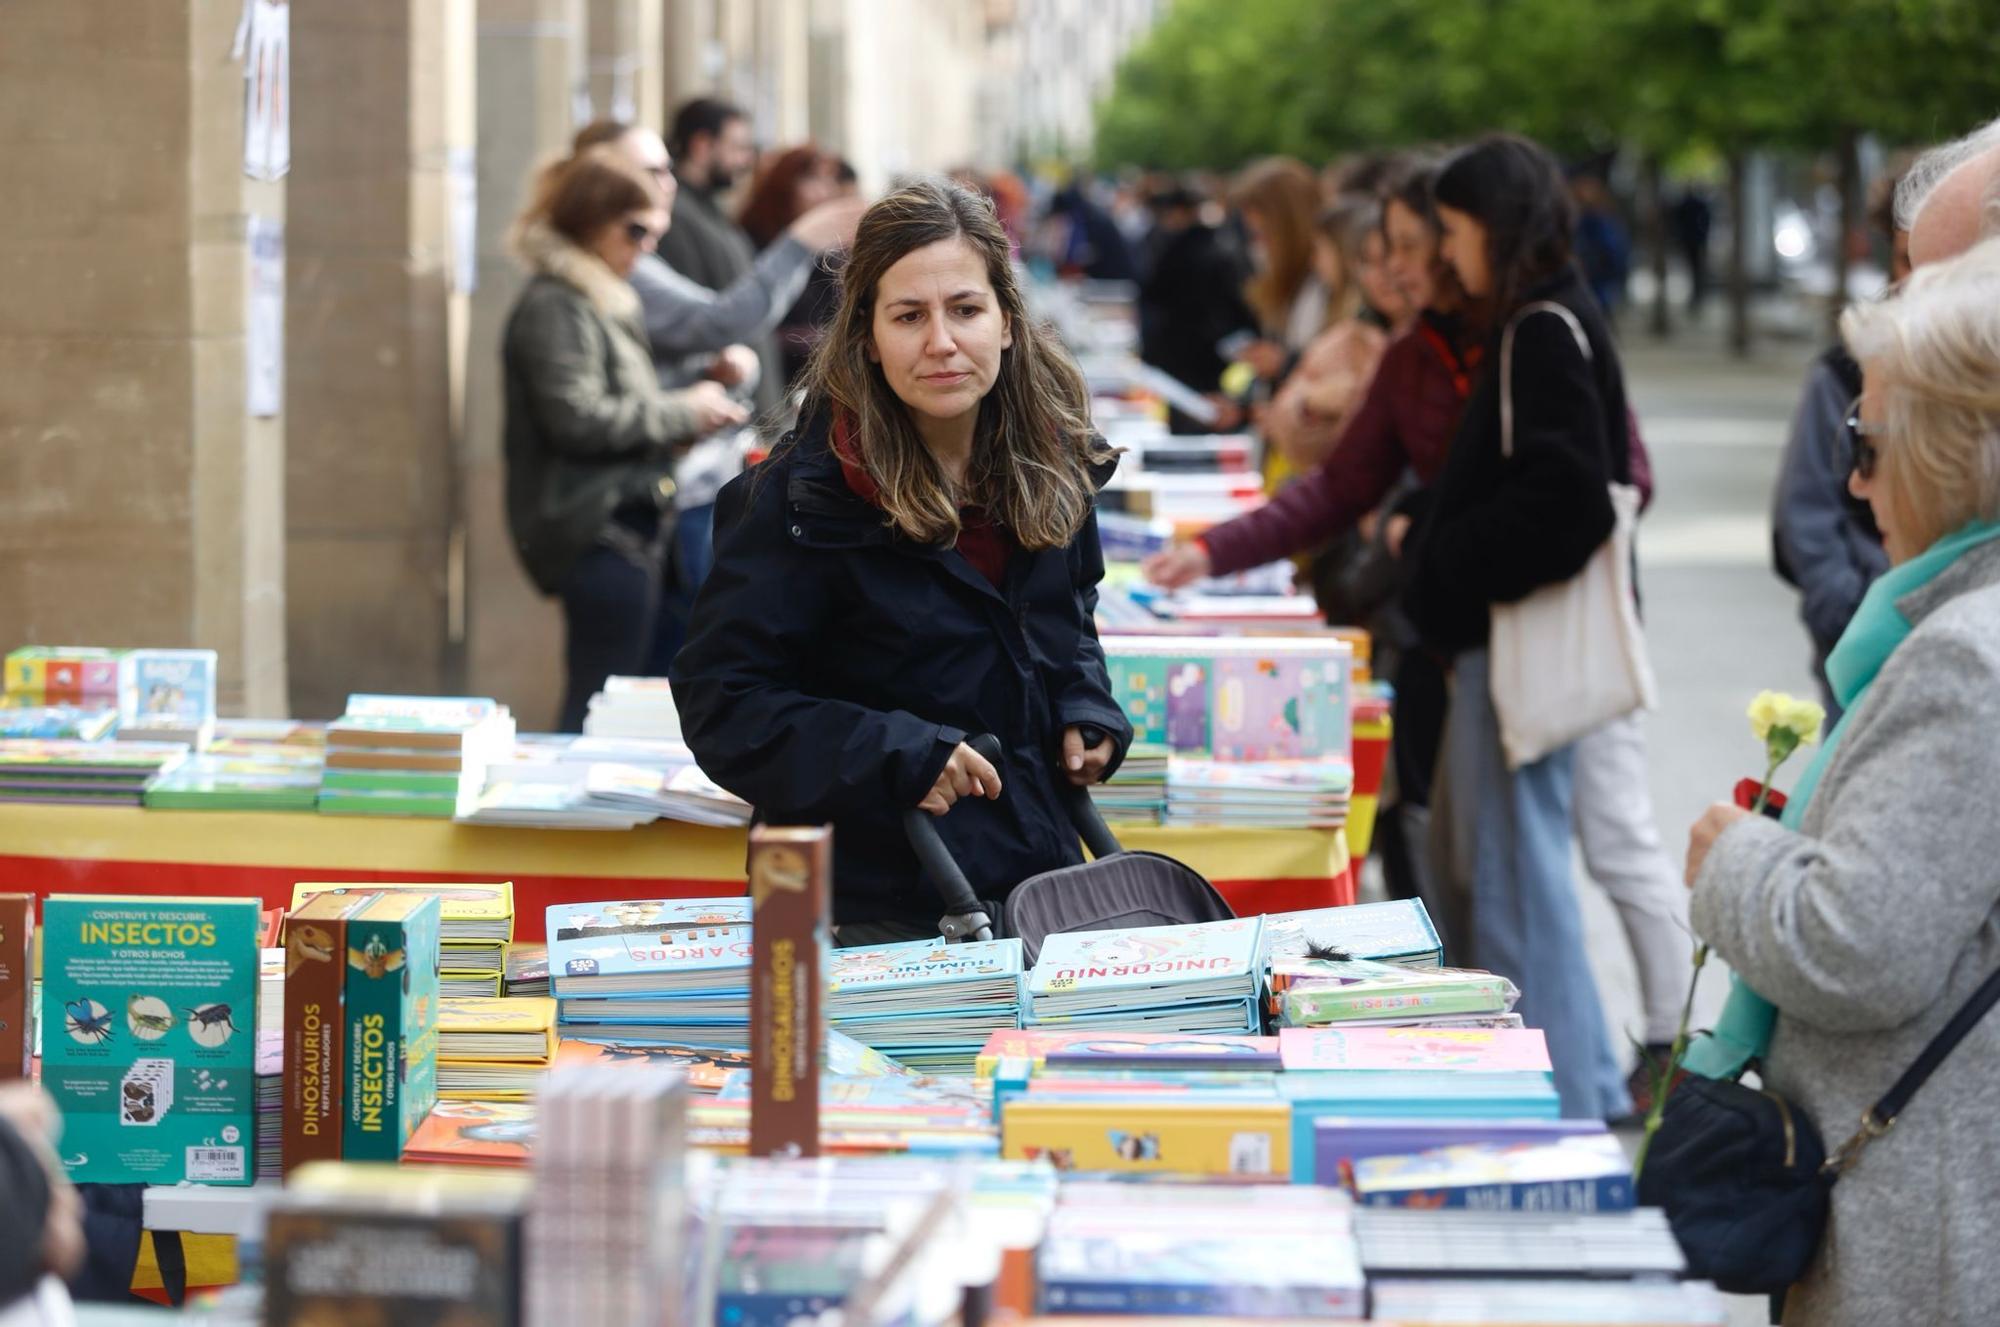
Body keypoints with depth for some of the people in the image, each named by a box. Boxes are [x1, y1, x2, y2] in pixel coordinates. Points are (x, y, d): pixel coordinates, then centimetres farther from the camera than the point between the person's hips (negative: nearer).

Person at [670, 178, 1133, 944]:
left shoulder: (1049, 465, 3)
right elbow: (719, 701, -14)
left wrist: (1084, 711, 3)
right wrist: (892, 756, -24)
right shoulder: (803, 497, -14)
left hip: (1038, 875, 5)